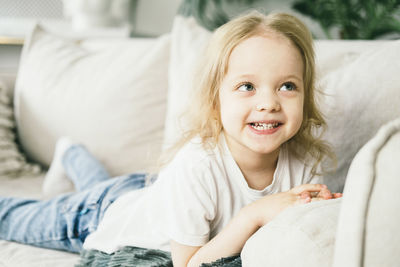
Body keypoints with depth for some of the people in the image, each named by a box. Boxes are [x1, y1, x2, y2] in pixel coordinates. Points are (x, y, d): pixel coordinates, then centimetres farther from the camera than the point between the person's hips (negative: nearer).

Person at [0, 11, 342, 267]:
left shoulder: (303, 162, -27)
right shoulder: (195, 167, -43)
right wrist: (253, 214, -48)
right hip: (104, 216, -5)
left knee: (98, 183, 38)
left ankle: (71, 154, 66)